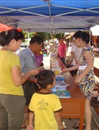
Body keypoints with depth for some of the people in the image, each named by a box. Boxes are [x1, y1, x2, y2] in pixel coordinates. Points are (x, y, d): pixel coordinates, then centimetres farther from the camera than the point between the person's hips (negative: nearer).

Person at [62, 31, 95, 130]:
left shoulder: (87, 48, -15)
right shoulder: (84, 49, 13)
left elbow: (90, 65, -24)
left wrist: (80, 77, -25)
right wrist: (68, 69, 25)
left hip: (87, 80, -9)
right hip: (83, 80, 9)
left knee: (85, 103, -2)